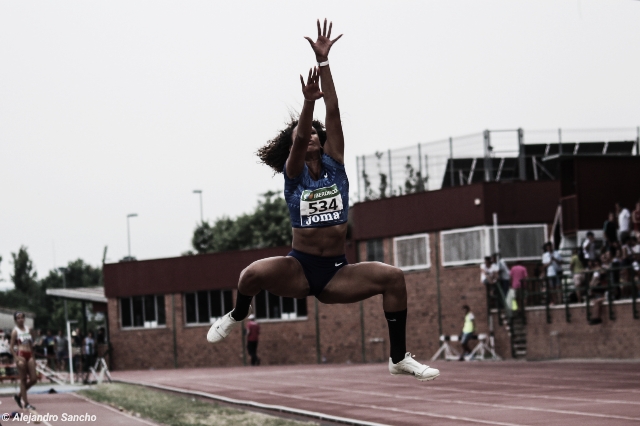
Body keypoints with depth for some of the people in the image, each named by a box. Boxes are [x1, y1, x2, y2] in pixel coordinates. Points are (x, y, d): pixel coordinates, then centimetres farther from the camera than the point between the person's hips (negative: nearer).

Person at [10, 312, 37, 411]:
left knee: (34, 379, 2)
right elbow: (11, 346, -5)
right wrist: (16, 358, -16)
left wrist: (33, 357, 16)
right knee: (23, 379, -1)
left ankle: (19, 395, 21)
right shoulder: (15, 331, -2)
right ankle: (26, 403, 4)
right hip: (21, 355, -6)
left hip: (29, 355, 6)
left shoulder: (28, 329, 14)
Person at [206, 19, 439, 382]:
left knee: (393, 277, -21)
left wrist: (324, 61, -7)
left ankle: (399, 358, -9)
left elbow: (334, 111, -1)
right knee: (254, 274, -31)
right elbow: (299, 139, -19)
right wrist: (308, 102, -35)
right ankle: (237, 315, 5)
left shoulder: (334, 164, 7)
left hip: (337, 271, 3)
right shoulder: (294, 172, 2)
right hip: (299, 268, -2)